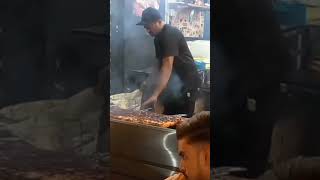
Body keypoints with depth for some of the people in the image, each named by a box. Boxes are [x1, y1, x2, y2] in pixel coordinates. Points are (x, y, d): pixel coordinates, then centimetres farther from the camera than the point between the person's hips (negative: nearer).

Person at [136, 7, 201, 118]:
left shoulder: (170, 34, -21)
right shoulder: (159, 37, 10)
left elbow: (167, 66, -30)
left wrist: (155, 95, -37)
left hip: (187, 82, -9)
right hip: (174, 83, 9)